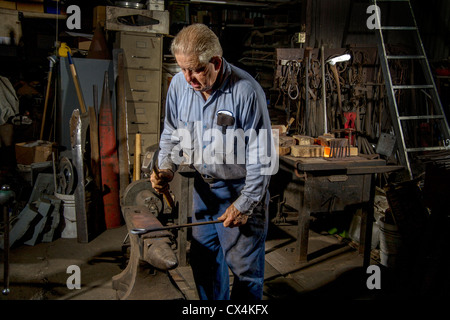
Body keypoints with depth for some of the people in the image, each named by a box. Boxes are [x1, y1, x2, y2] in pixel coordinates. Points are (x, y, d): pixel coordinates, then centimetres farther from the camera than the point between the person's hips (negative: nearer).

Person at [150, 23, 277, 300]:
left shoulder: (246, 90, -23)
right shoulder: (179, 84, -6)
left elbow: (261, 156, -18)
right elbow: (171, 134, 8)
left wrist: (243, 204, -16)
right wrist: (166, 169, -9)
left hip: (242, 188, -5)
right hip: (204, 185, 6)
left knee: (244, 265, 5)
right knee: (203, 258, 17)